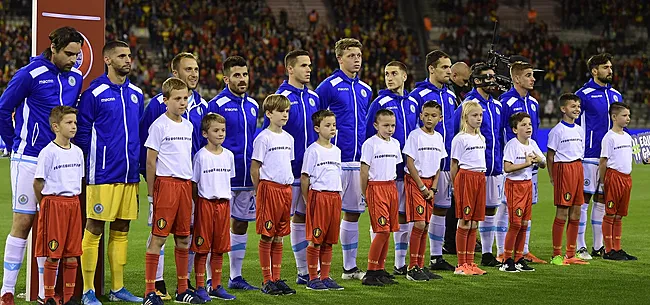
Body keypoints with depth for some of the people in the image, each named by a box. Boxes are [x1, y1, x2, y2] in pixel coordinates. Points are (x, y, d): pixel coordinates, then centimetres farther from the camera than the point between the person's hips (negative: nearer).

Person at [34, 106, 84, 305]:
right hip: (53, 202, -6)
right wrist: (46, 205, -3)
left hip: (73, 204, 6)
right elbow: (38, 183, -7)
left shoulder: (77, 152, 10)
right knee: (52, 255, -3)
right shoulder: (48, 152, -10)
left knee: (72, 255, 6)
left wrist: (74, 201, 13)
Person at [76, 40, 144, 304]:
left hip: (130, 175, 6)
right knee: (94, 230, -3)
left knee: (121, 231, 11)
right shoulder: (94, 93, -7)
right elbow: (82, 133, -5)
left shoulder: (136, 94, 13)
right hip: (103, 175, -6)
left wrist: (137, 162, 15)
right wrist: (94, 161, -7)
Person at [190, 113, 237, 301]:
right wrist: (198, 202, -7)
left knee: (219, 248, 8)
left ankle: (216, 287, 16)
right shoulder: (201, 156, -6)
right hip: (205, 203, -5)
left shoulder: (228, 155, 9)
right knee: (202, 247, -2)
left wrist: (226, 198, 11)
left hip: (223, 203, 5)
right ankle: (200, 287, 4)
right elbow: (193, 183, -3)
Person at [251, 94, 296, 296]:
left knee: (279, 237, 10)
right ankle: (267, 281, 3)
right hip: (269, 187, -7)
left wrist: (288, 185, 14)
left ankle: (277, 279, 14)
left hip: (286, 189, 7)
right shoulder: (263, 138, -8)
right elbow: (254, 168, -7)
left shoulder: (288, 138, 13)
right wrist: (260, 191, -7)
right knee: (267, 236, -2)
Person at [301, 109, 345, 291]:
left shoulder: (336, 151, 14)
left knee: (328, 240, 9)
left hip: (335, 197, 6)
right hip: (318, 195, -6)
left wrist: (338, 197, 15)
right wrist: (308, 200, -7)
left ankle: (325, 277, 14)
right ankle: (313, 279, 2)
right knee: (315, 240, -4)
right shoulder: (313, 150, -6)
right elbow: (305, 177, -5)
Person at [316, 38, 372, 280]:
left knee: (353, 212, 11)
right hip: (335, 160, -7)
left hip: (359, 160, 7)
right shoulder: (329, 86, -6)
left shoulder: (365, 90, 14)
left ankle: (350, 267, 19)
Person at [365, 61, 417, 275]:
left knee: (404, 215, 10)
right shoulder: (380, 103, -6)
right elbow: (369, 136, -7)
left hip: (408, 169, 6)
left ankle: (400, 264, 18)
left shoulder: (412, 104, 10)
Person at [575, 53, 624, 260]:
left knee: (602, 201, 10)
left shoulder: (616, 95, 13)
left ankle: (598, 246, 16)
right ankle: (580, 247, -1)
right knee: (584, 199, -4)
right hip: (589, 156, -6)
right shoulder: (583, 95, -6)